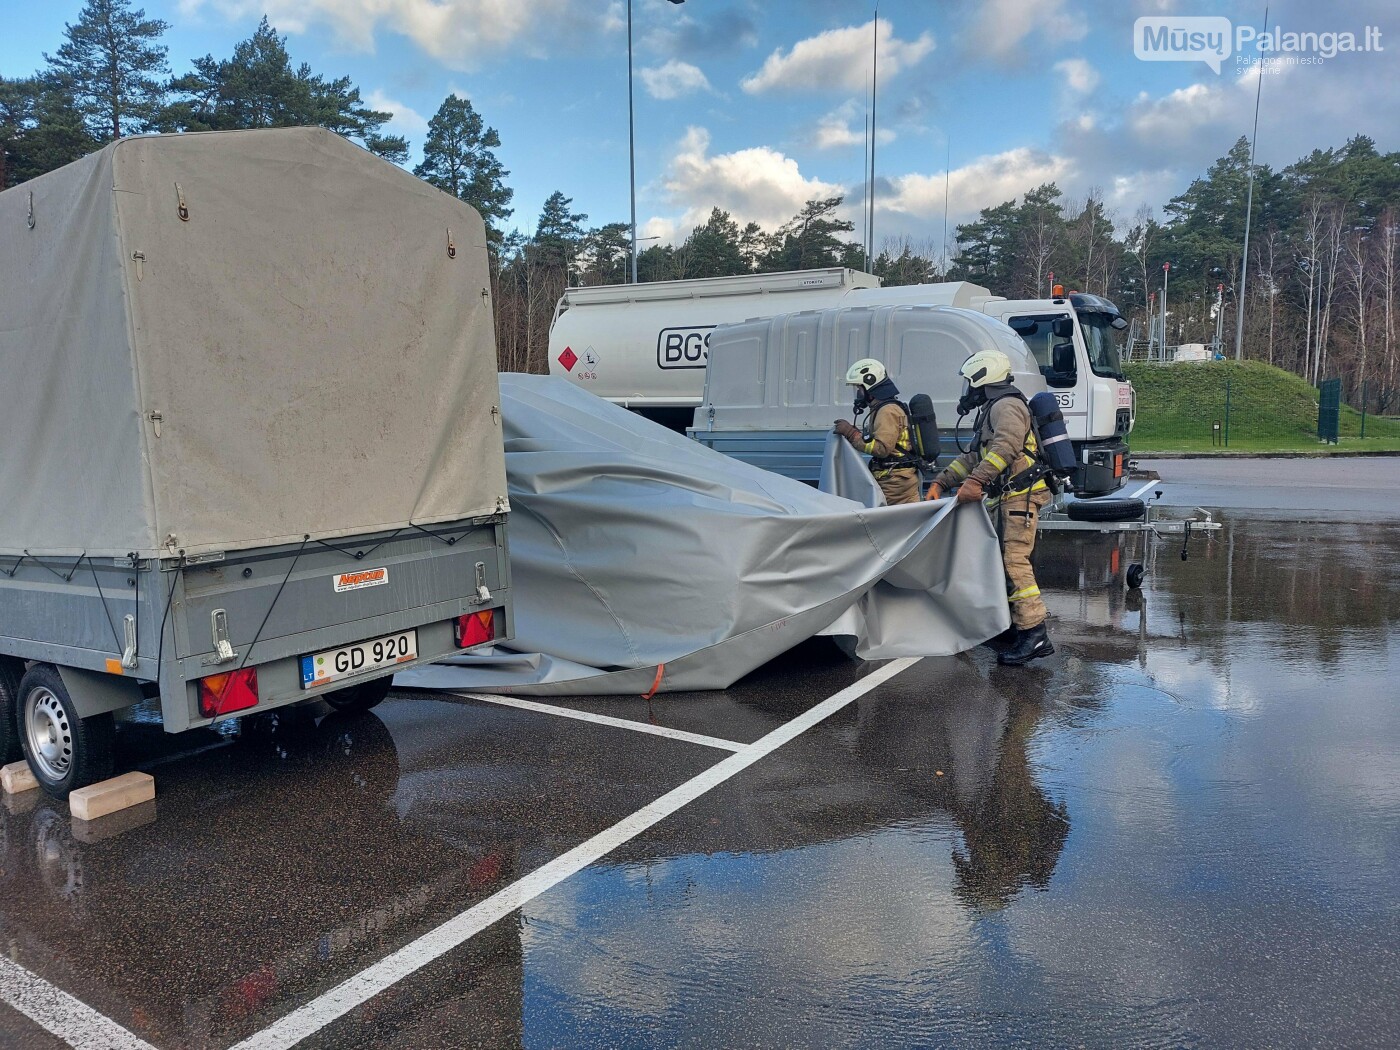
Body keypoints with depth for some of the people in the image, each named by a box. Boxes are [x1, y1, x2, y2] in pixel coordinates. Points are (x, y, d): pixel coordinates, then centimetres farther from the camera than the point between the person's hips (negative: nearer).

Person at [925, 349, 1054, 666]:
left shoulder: (1007, 405, -8)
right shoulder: (991, 410, 26)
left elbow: (1006, 446, -26)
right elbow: (975, 456, 27)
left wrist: (976, 480, -34)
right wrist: (941, 482, 19)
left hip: (1021, 495, -11)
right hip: (1007, 497, 11)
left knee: (1014, 560, -17)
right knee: (1000, 560, 10)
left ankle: (1035, 635, -18)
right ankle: (1011, 628, 16)